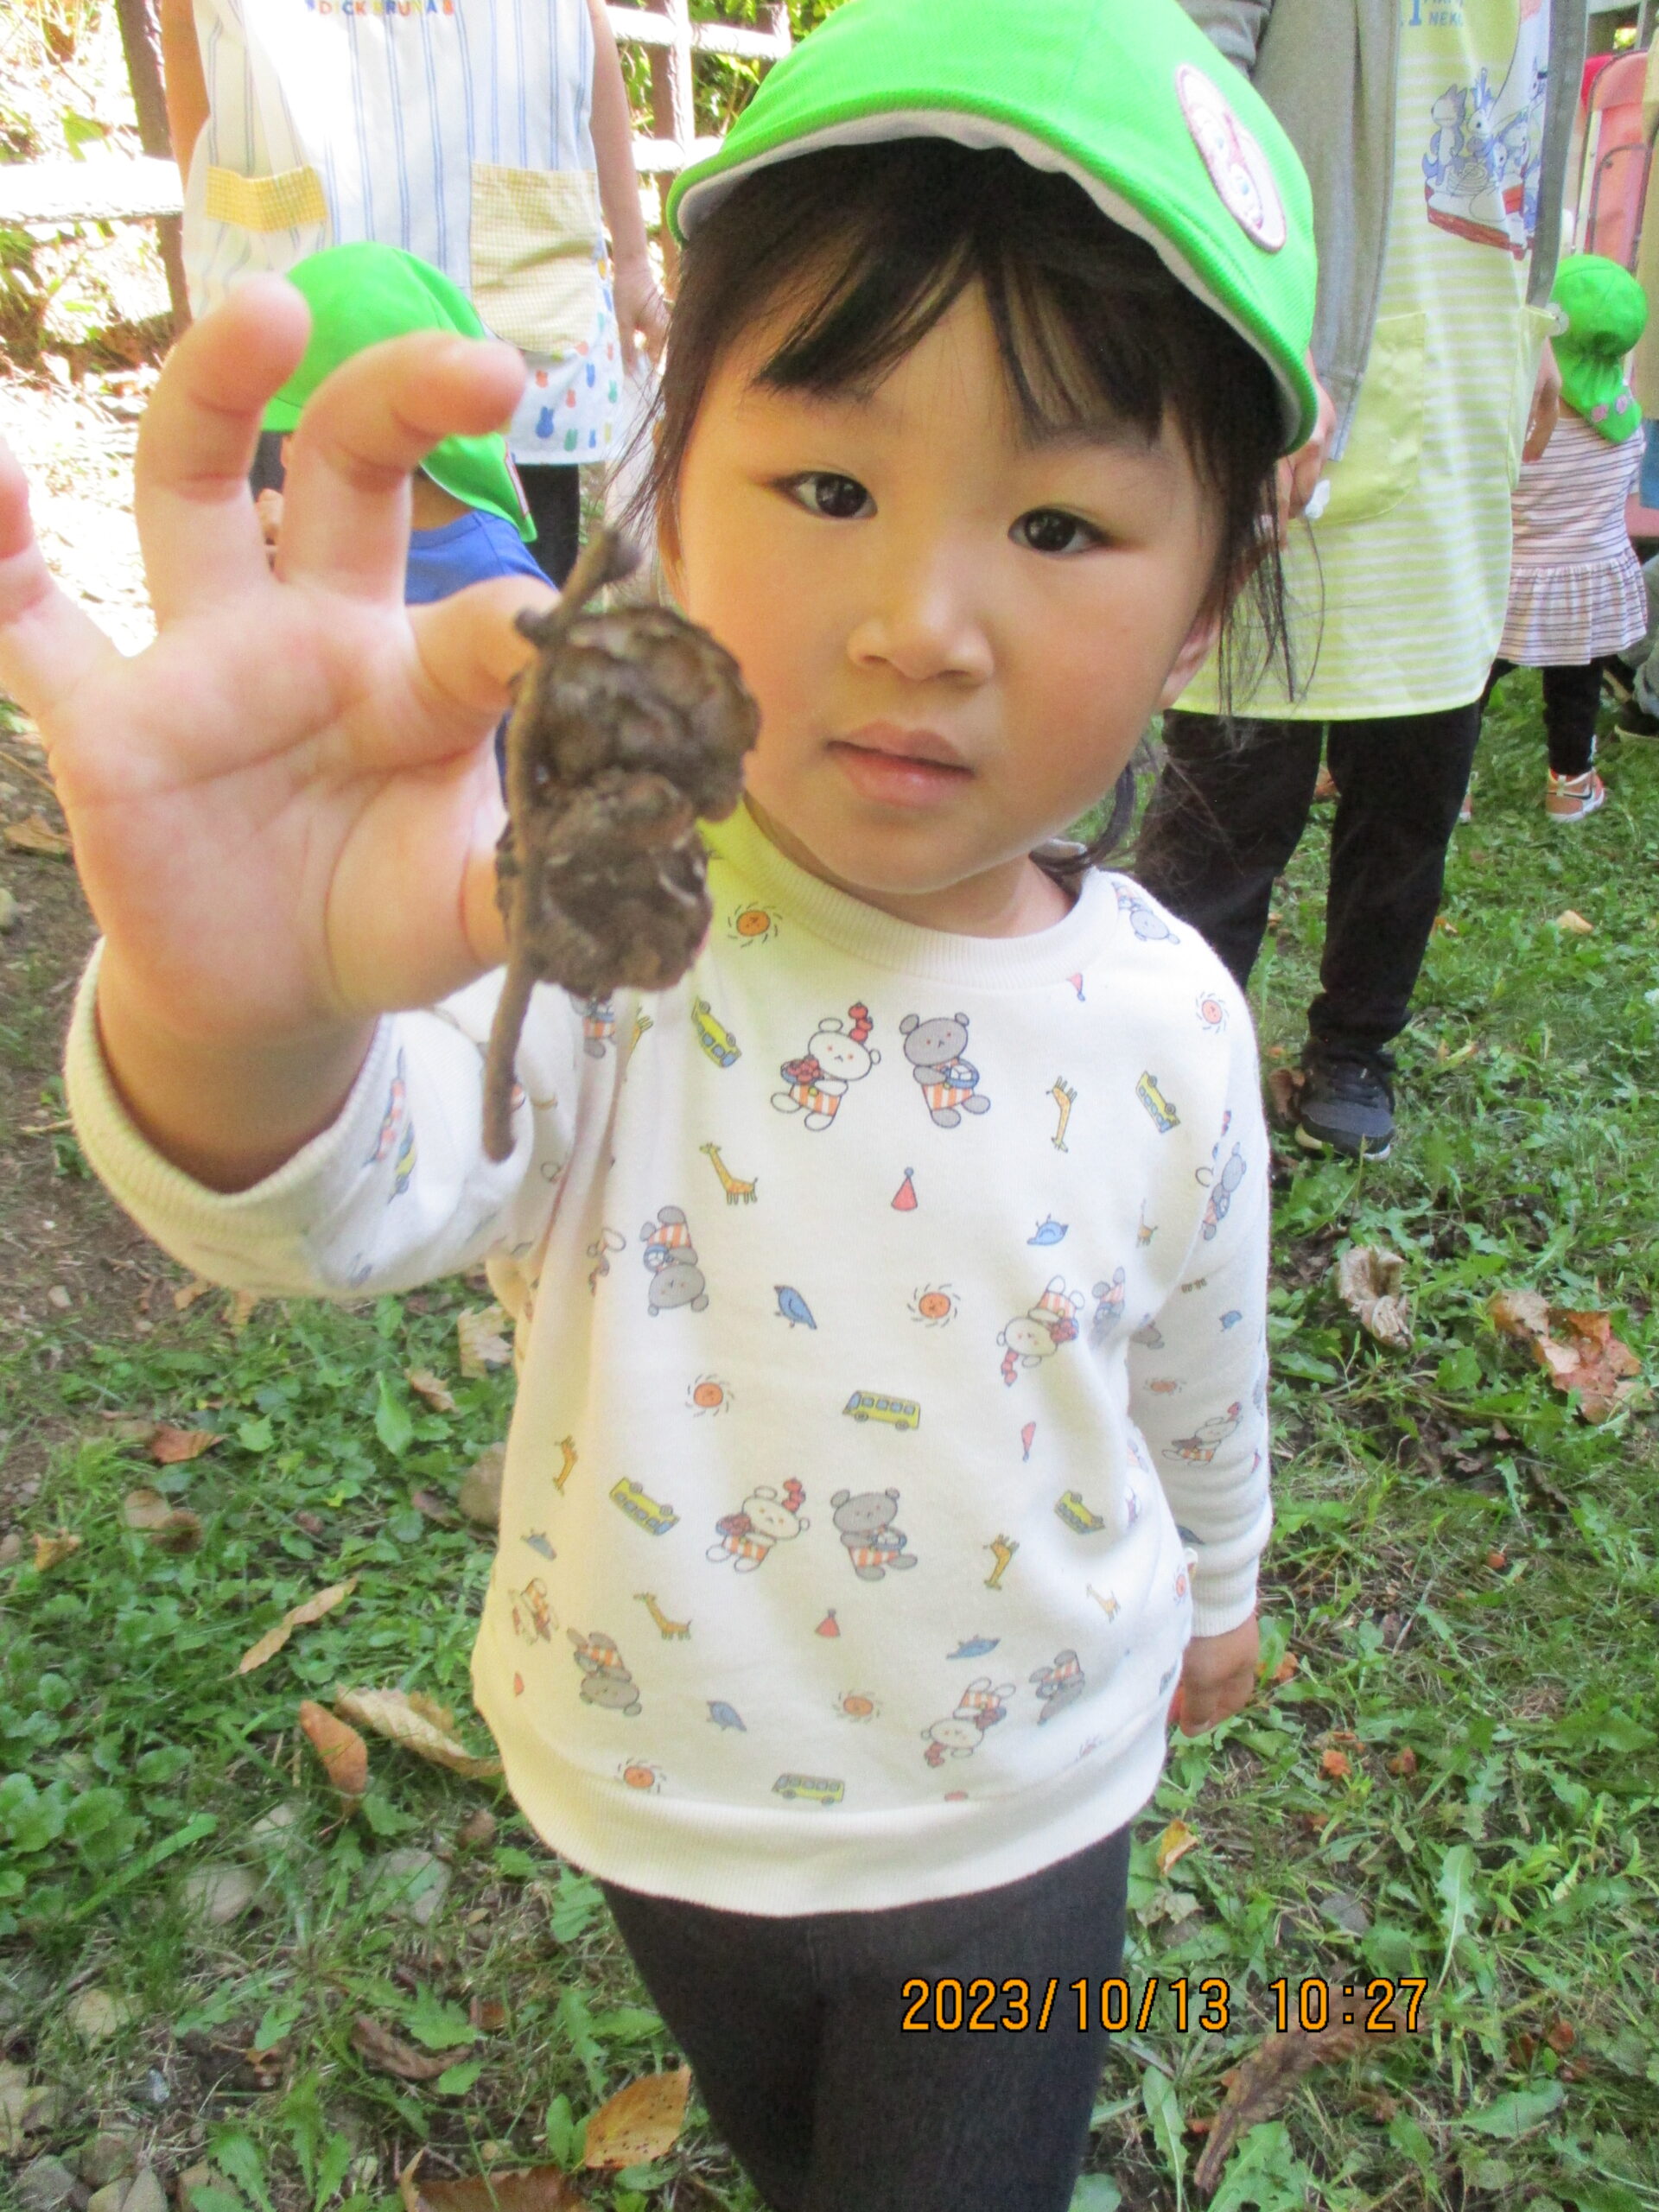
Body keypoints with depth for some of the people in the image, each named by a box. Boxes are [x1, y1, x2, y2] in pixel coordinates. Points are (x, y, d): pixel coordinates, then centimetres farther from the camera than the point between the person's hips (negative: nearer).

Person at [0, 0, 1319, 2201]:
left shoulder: (1162, 1020, -17)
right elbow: (339, 1190, -46)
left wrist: (1217, 1578, 16)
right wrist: (241, 1011, -69)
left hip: (1015, 1804, 0)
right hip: (665, 1779, 1)